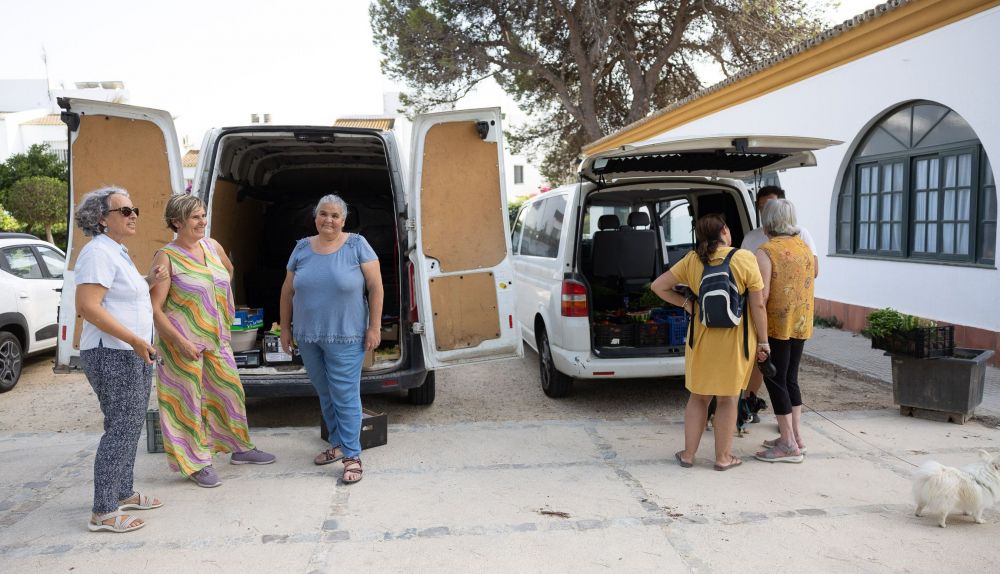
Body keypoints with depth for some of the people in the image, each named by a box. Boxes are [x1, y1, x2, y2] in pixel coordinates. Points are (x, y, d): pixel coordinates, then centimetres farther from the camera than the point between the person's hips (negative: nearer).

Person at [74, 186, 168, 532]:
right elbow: (87, 306, -23)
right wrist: (134, 339, -25)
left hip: (133, 355, 10)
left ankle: (123, 494, 27)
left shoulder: (117, 252, 17)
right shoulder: (99, 252, -15)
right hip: (113, 356, -10)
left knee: (129, 427, 16)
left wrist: (148, 281, 12)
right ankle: (103, 512, 1)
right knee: (120, 429, -7)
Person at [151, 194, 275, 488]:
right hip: (183, 341, -6)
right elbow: (155, 309, -15)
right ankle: (198, 463, 16)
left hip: (216, 337, 7)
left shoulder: (212, 246, 5)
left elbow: (229, 269, 28)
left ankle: (240, 448, 31)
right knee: (189, 399, 3)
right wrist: (181, 342, -21)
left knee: (230, 391, 14)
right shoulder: (166, 257, -13)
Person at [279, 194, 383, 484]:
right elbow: (288, 291, 12)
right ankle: (337, 444, 31)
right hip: (307, 336, 5)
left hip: (345, 337, -5)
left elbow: (375, 287, -7)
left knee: (345, 395, -5)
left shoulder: (357, 245, -6)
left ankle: (352, 456, 3)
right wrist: (285, 328, 11)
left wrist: (374, 327, -10)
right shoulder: (302, 248, 6)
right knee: (324, 394, 15)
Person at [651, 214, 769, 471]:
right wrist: (763, 342, -2)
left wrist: (685, 303, 4)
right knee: (728, 399, 10)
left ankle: (688, 453, 21)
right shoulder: (744, 258, -12)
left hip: (701, 337, 3)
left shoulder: (692, 260, -2)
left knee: (698, 396, 15)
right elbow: (758, 305, -9)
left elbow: (658, 286, 1)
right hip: (735, 340, -2)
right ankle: (723, 457, 20)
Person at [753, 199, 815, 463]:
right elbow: (808, 284, 16)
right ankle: (795, 436, 24)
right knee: (790, 378, 17)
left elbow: (762, 295, -20)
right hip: (801, 323, 7)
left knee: (775, 380, 1)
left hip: (776, 324, -7)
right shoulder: (804, 247, 9)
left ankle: (789, 445, 3)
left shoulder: (766, 252, -15)